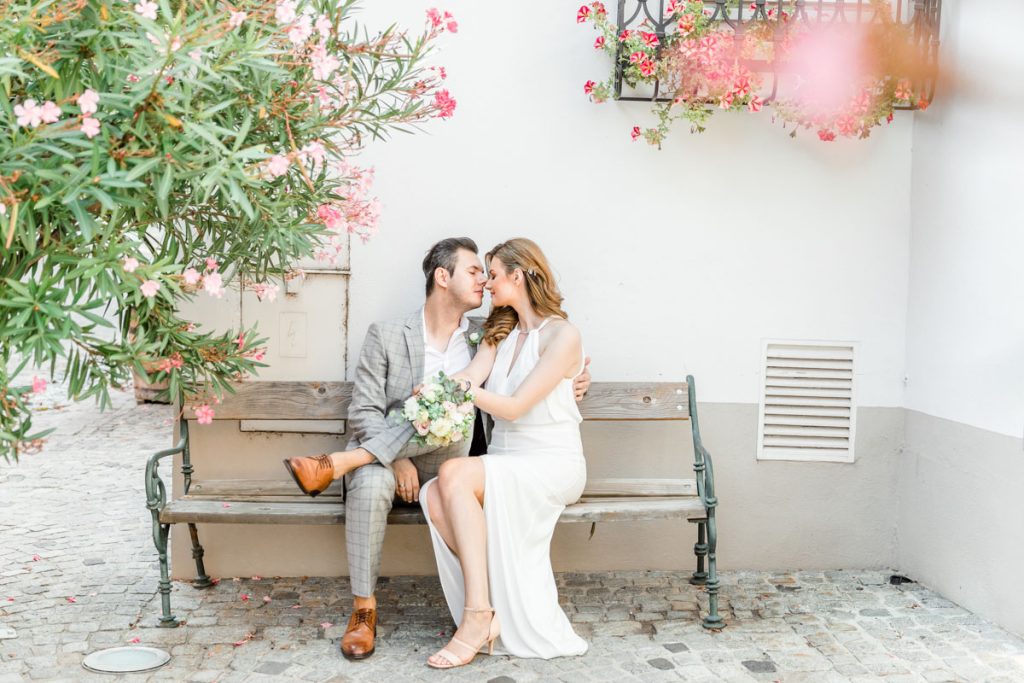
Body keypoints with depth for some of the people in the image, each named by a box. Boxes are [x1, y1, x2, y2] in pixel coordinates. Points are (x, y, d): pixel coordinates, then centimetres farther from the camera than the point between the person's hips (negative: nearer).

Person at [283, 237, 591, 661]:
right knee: (372, 483, -37)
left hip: (443, 465, 2)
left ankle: (338, 464, -23)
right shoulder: (387, 335, 1)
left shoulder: (485, 337, 11)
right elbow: (364, 411, -5)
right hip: (381, 460, -2)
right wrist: (397, 461, -22)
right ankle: (363, 610, -25)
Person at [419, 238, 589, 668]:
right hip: (505, 463, 6)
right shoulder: (500, 334, 17)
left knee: (455, 474, -31)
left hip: (552, 465, -6)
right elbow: (468, 381, -2)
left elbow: (513, 407, -14)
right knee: (435, 497, -25)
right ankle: (497, 608, -18)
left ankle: (479, 614, -27)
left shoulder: (562, 335, -7)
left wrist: (460, 386, -12)